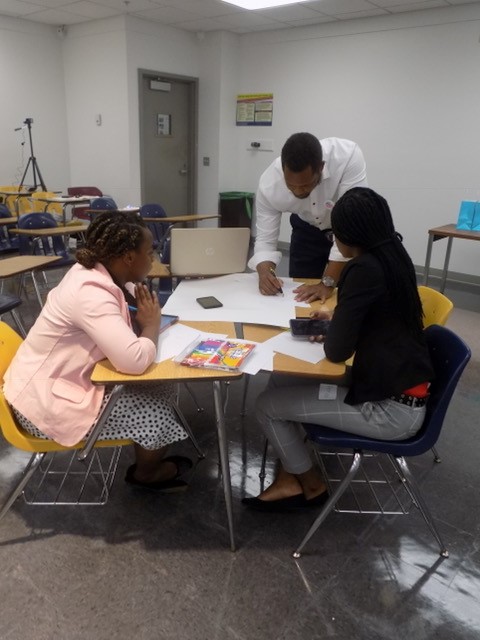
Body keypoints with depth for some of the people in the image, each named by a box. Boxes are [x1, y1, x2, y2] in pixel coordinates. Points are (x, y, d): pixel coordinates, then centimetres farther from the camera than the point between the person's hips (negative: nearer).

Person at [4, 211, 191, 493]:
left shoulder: (97, 274, -3)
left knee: (159, 386, 3)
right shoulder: (91, 294, -31)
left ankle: (147, 465, 24)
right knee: (155, 410, -8)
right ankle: (146, 473, 23)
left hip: (63, 378, 9)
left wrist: (146, 314, -11)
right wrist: (152, 325, -19)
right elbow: (136, 361, -39)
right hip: (45, 401, -9)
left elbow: (123, 332, 12)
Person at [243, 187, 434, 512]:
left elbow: (337, 350, -21)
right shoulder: (394, 257, 5)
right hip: (399, 387, 9)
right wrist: (336, 318, 14)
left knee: (269, 404, -1)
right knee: (282, 381, 12)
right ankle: (291, 478, 21)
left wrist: (329, 332, -1)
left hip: (393, 408, -9)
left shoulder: (365, 268, -22)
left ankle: (311, 485, 23)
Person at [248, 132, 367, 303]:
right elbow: (265, 238, -20)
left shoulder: (349, 157, -38)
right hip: (307, 230, 2)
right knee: (301, 297, 3)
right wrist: (265, 271, -41)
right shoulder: (269, 183, -30)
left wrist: (328, 283, -42)